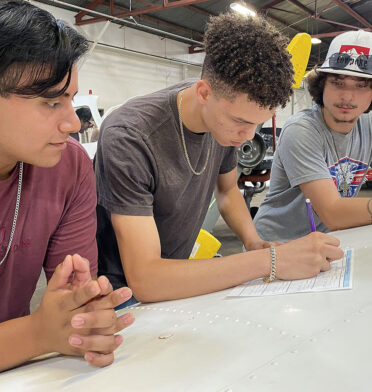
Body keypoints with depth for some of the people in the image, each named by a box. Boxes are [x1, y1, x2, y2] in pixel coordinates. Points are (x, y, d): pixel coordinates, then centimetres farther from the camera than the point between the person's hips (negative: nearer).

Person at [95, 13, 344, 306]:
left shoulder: (229, 112, -7)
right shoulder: (129, 137, -28)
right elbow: (144, 280, -32)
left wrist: (254, 243, -7)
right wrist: (270, 261, -33)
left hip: (176, 277, 6)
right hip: (124, 293, -6)